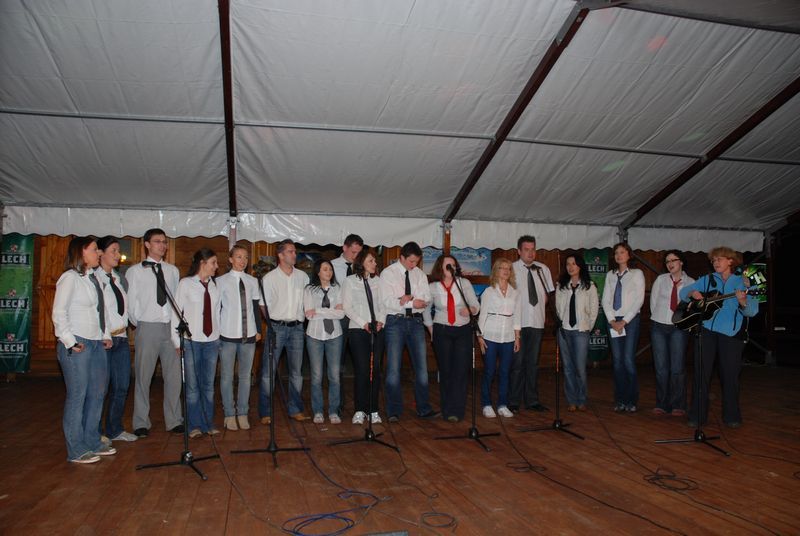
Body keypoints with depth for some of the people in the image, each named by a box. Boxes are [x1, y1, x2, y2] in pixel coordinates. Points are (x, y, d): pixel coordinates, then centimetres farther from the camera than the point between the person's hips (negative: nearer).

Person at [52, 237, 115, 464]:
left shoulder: (93, 277, 12)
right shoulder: (70, 278, -9)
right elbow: (59, 313, -13)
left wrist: (106, 335, 9)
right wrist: (70, 342, -14)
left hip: (97, 343, 8)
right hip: (77, 345, -8)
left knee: (98, 393, 14)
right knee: (77, 396, 0)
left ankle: (93, 442, 27)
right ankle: (76, 450, 12)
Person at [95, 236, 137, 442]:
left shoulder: (117, 278, 15)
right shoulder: (94, 278, -9)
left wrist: (124, 328, 11)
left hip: (121, 338, 7)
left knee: (121, 387, 12)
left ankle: (115, 429, 25)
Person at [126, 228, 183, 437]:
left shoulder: (172, 270, 12)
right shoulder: (135, 271, 1)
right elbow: (130, 302, 1)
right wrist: (138, 324, 1)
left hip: (171, 327, 3)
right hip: (148, 327, -3)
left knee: (174, 376, 7)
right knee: (143, 376, 3)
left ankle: (174, 420, 17)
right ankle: (141, 423, 15)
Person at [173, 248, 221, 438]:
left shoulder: (215, 285, 8)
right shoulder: (186, 284, -3)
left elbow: (217, 312, 8)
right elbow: (176, 312, -3)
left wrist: (219, 338, 5)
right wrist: (177, 341, -4)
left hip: (212, 341, 3)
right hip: (191, 341, -3)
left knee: (209, 385, 8)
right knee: (192, 385, 4)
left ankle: (209, 423, 19)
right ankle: (194, 425, 15)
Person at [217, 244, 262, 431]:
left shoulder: (253, 281, 8)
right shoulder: (221, 281, -1)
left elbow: (256, 307, 11)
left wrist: (258, 330, 6)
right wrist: (215, 332, -3)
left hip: (249, 334, 3)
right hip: (228, 335, -3)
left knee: (245, 376, 8)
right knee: (226, 376, 4)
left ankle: (242, 414, 18)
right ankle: (229, 415, 15)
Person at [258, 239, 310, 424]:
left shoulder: (302, 276, 9)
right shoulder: (269, 278, 0)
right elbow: (264, 305, 0)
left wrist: (303, 315, 4)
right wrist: (272, 322, -4)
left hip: (296, 327, 3)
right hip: (276, 327, -3)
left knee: (296, 371, 8)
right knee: (268, 371, -3)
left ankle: (295, 409, 19)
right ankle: (265, 412, 6)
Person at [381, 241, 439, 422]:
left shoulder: (420, 274, 10)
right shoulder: (388, 273, -3)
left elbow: (426, 299, -1)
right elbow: (387, 301, -13)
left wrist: (407, 299, -19)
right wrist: (413, 303, -18)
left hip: (416, 321, 4)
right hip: (395, 321, -4)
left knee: (421, 366, 6)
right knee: (393, 368, 0)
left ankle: (424, 409, 17)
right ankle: (394, 411, 11)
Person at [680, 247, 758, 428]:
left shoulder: (743, 282, 3)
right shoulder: (707, 280, 11)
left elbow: (752, 311, -6)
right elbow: (683, 292, 11)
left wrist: (743, 302, -28)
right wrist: (693, 293, -11)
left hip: (731, 333, -2)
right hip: (707, 330, 2)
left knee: (730, 375, 5)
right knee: (701, 373, 2)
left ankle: (731, 417, 21)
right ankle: (697, 416, 10)